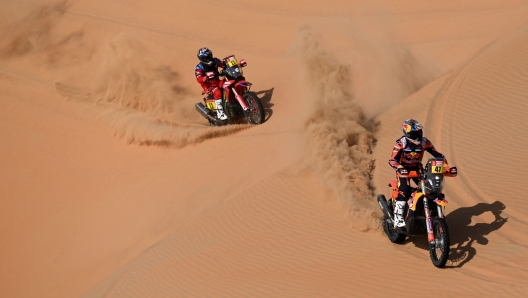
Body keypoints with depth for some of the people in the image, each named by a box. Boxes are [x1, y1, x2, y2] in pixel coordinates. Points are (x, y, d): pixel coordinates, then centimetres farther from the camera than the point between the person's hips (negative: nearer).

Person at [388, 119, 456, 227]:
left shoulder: (424, 142, -8)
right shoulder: (401, 143, -19)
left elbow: (438, 155, -4)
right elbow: (392, 160, -27)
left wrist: (446, 167, -17)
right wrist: (400, 169, -47)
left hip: (417, 169, 4)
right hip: (404, 169, -4)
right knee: (404, 190, -28)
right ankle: (398, 218, -26)